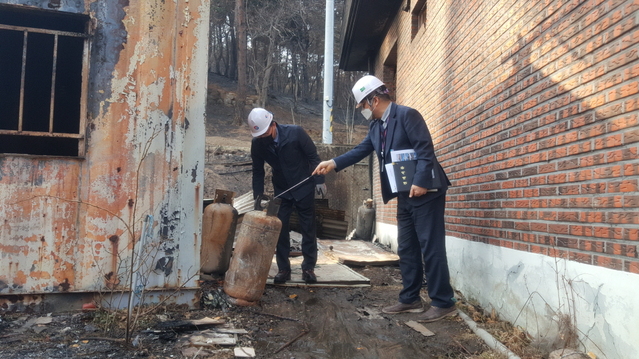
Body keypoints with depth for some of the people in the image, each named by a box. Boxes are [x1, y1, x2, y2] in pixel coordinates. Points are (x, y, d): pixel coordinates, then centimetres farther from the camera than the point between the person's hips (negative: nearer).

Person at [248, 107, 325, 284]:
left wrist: (319, 180, -13)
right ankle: (283, 268, 10)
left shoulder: (295, 132, -21)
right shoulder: (257, 143, -12)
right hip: (281, 190, 3)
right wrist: (258, 197, -4)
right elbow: (258, 172, -1)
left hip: (304, 187, -2)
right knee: (280, 228, 0)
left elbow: (313, 157, -11)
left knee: (308, 228, 3)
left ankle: (308, 267, 12)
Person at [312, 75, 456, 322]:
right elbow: (360, 151, 11)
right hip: (404, 195, 9)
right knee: (407, 249, 12)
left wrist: (420, 182, -25)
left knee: (431, 247, -5)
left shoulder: (407, 115, -11)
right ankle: (410, 299, 22)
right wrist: (333, 163, 1)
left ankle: (443, 303, 4)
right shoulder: (376, 127, 14)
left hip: (424, 191, -9)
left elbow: (425, 149, -18)